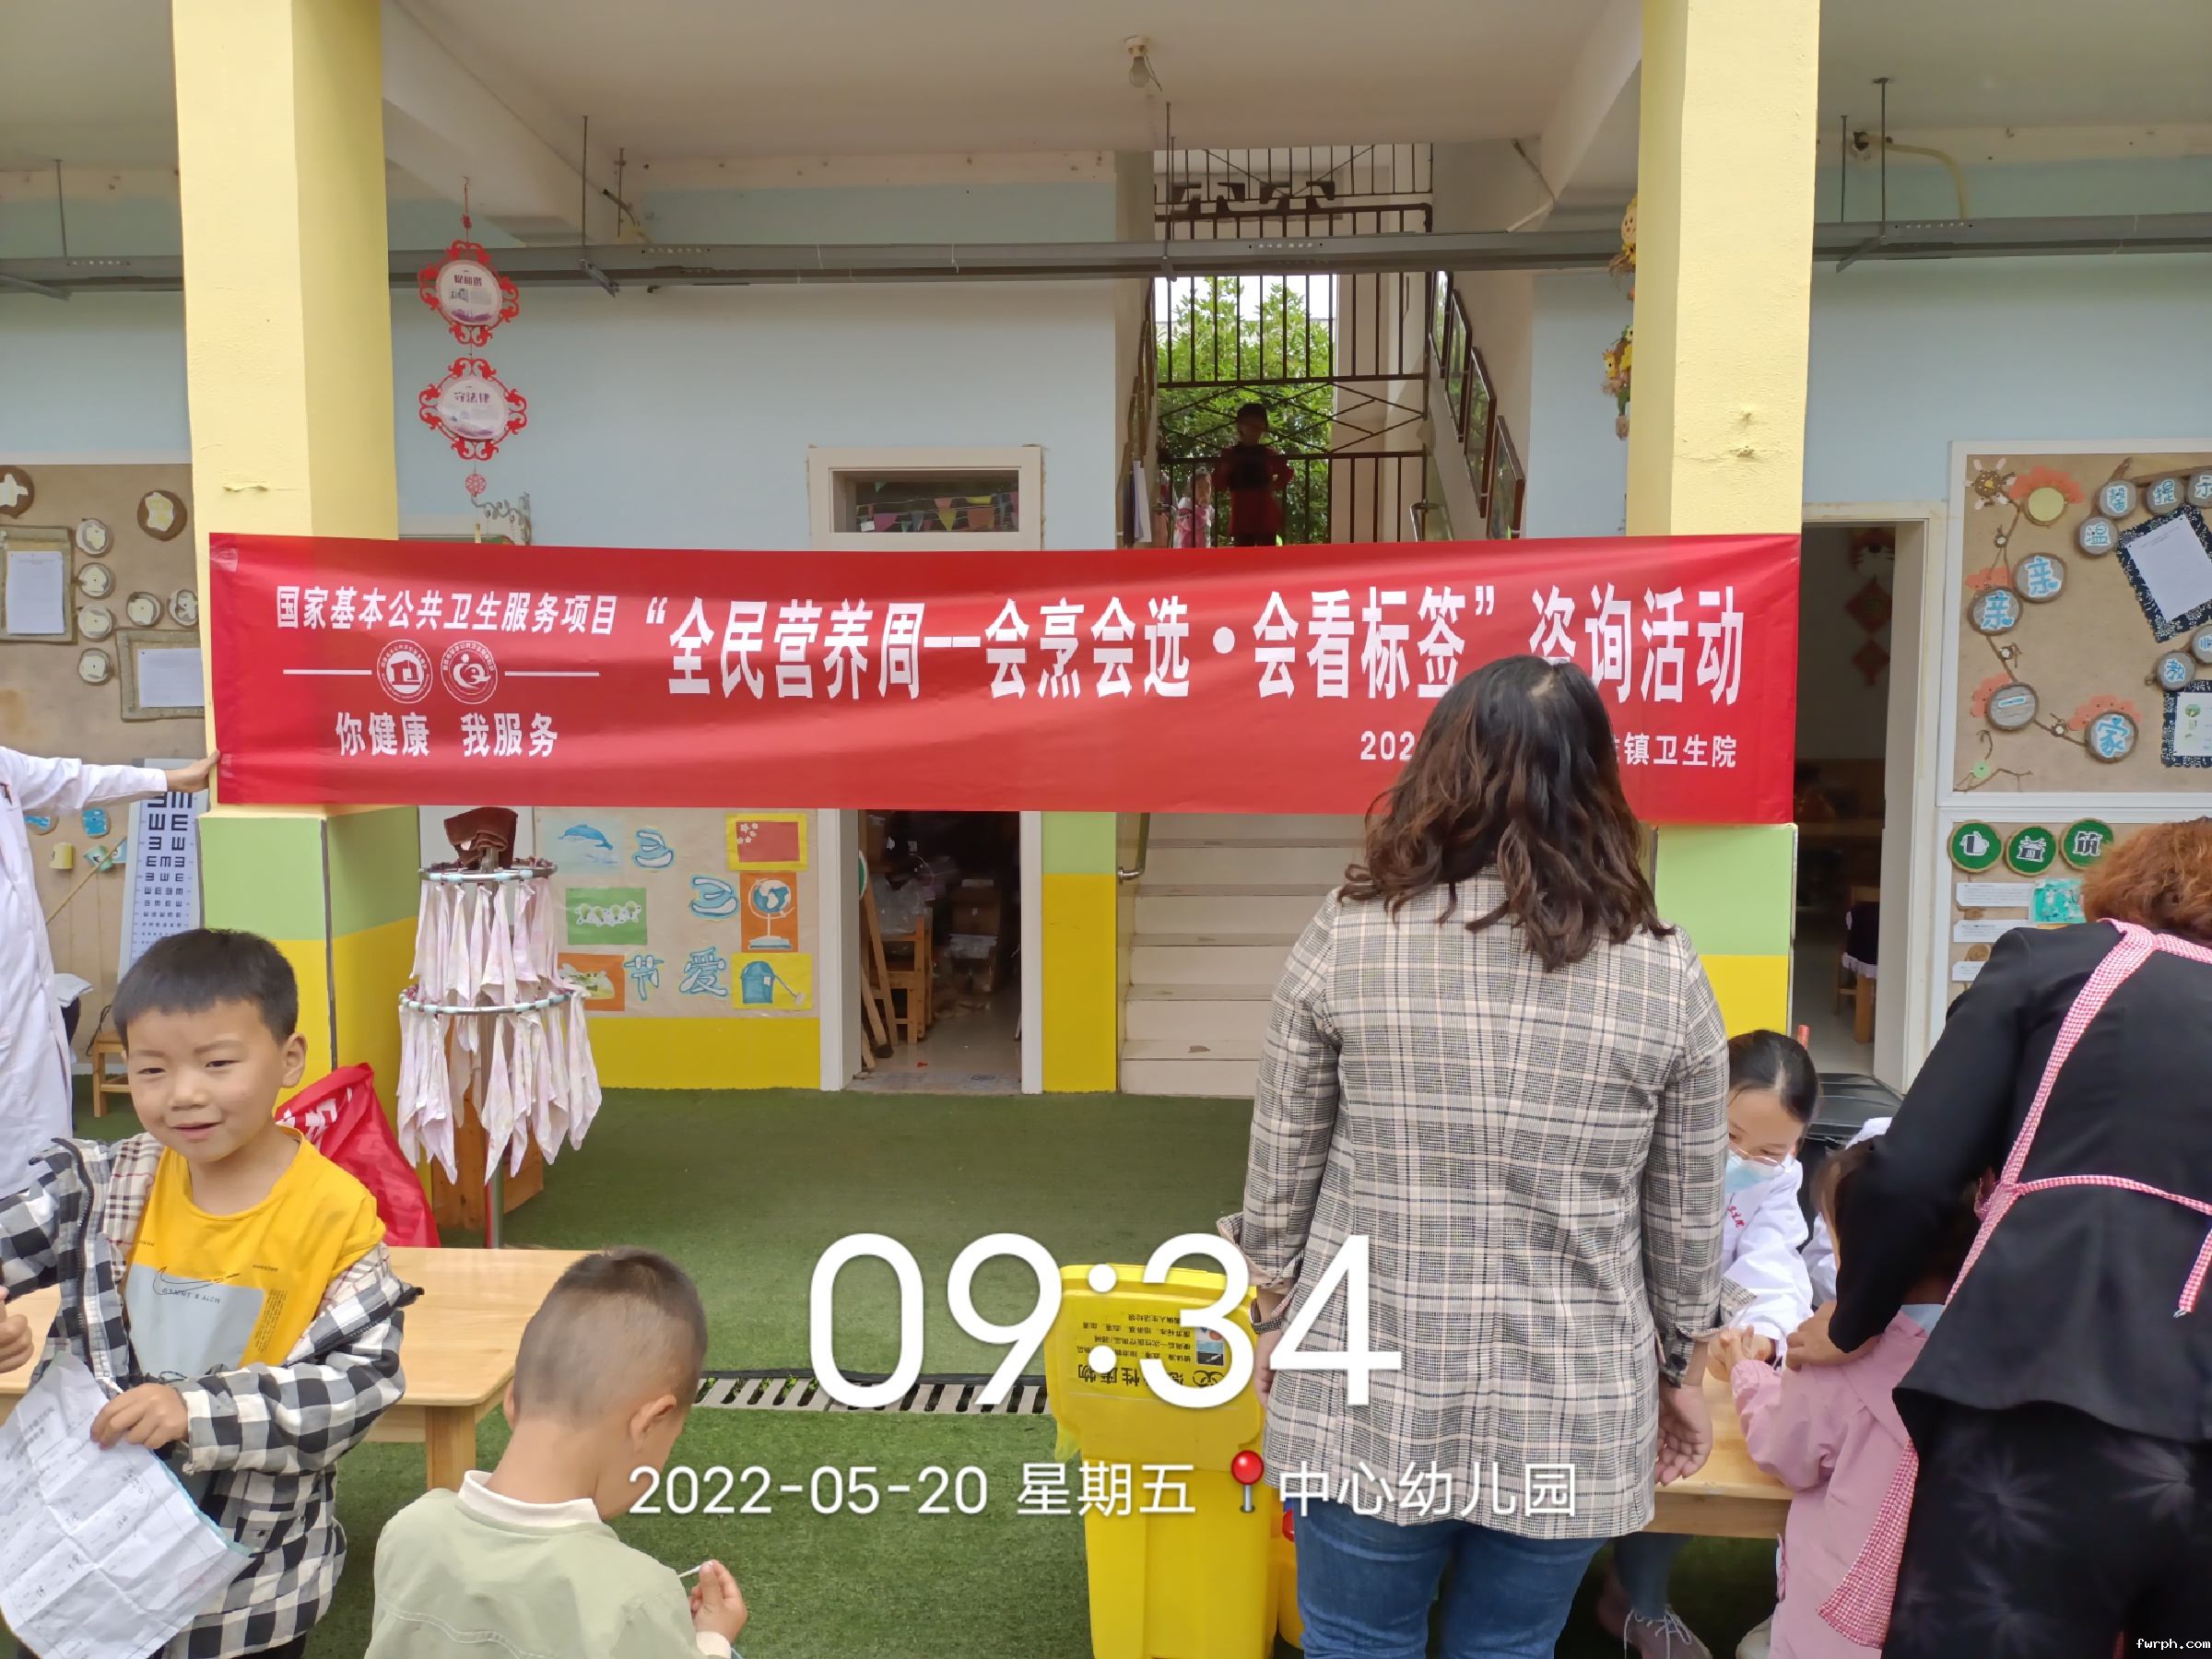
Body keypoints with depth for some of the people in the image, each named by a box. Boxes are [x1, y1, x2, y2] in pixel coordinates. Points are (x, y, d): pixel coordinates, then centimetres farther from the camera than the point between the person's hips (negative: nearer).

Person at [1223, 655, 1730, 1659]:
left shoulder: (1345, 940, -9)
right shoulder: (1665, 975, -6)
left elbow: (1281, 1171, -2)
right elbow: (1685, 1219, 2)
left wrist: (1276, 1319, 14)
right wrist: (1680, 1367, 18)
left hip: (1368, 1397, -1)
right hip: (1570, 1411, 1)